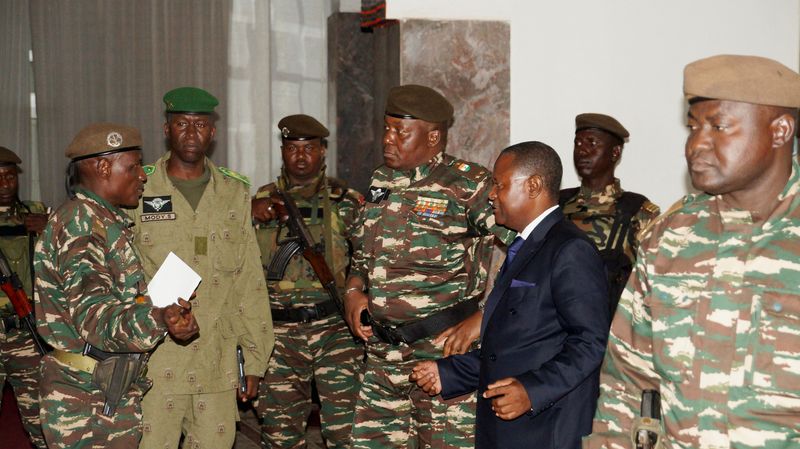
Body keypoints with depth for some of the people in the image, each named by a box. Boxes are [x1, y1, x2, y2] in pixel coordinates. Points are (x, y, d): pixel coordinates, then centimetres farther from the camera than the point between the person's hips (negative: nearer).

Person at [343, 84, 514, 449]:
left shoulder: (468, 185, -11)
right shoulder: (380, 183, 11)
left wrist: (484, 317, -18)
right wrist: (353, 291, 4)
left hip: (446, 353, -6)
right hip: (382, 354, 7)